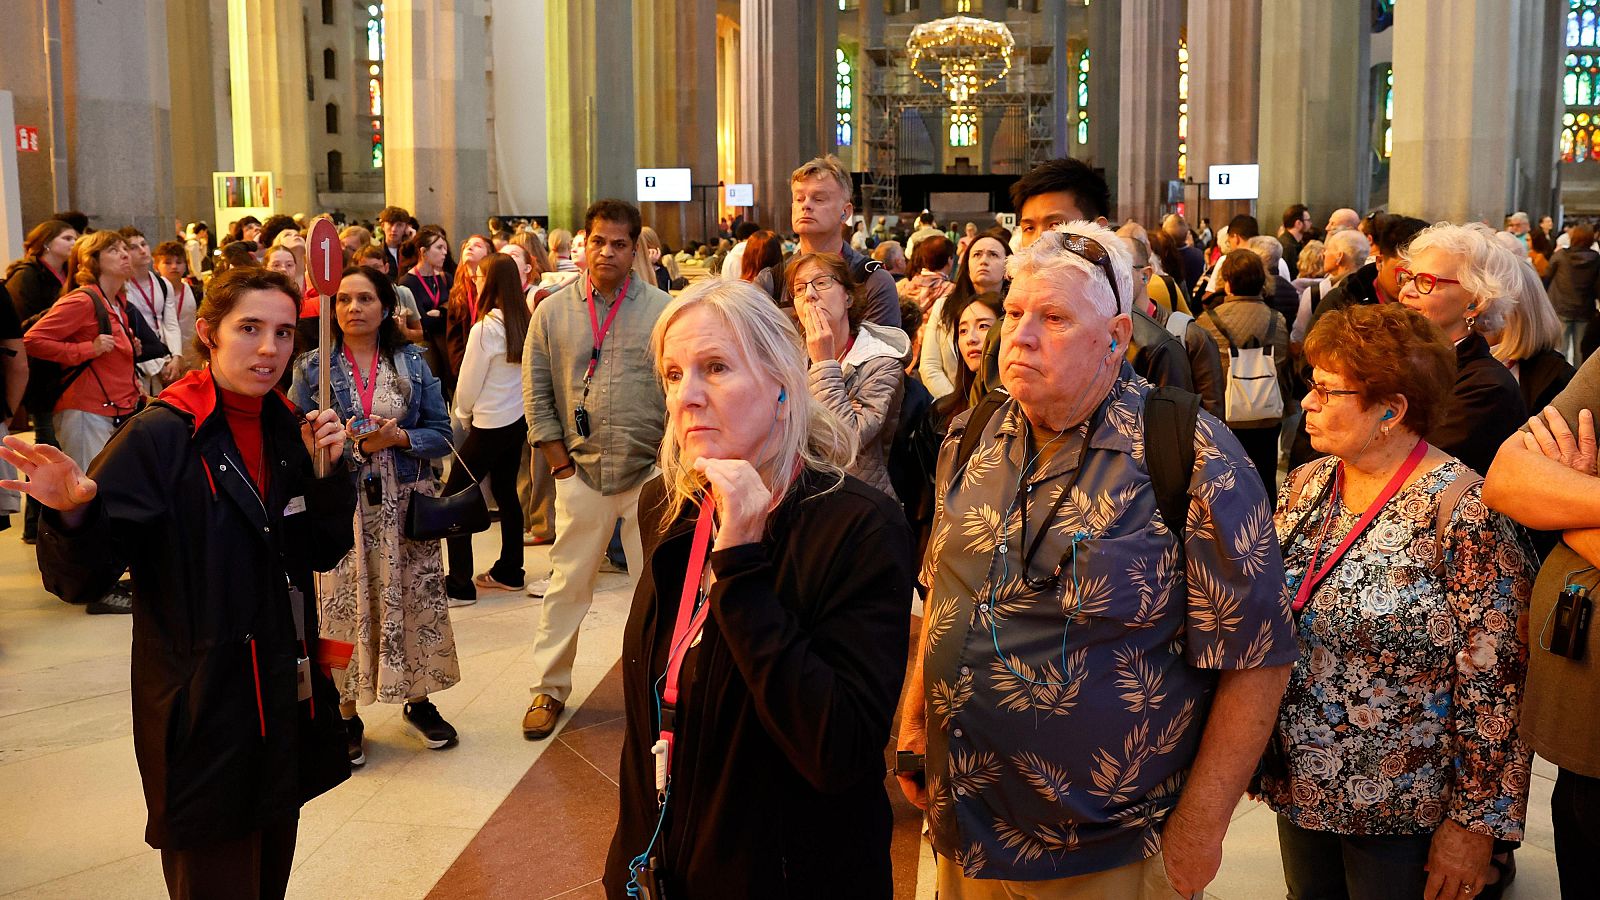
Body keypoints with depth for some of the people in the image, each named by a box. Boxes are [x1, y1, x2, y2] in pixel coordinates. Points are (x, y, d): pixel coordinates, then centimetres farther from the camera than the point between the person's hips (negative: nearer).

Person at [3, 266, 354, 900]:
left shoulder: (288, 430, 3)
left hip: (286, 701, 6)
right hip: (203, 713, -6)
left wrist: (329, 471, -7)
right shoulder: (159, 438, -15)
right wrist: (72, 515, -37)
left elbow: (325, 553, 8)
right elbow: (83, 579, -17)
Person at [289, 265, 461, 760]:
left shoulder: (411, 363, 5)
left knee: (416, 603, 6)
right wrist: (353, 445, -18)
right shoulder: (312, 368, 2)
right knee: (347, 607, 0)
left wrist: (399, 437, -15)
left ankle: (418, 701, 25)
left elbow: (442, 433, 3)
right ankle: (347, 715, 15)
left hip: (405, 502, 2)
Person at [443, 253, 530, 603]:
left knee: (453, 497, 0)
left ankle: (459, 584, 0)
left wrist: (463, 414, 10)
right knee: (505, 490, 19)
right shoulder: (525, 323, 1)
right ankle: (509, 572, 27)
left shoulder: (485, 328, -18)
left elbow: (468, 384, -11)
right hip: (519, 419, 8)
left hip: (490, 425, -8)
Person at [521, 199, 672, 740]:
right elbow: (536, 394, 5)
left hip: (650, 471, -1)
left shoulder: (663, 309, 0)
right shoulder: (553, 311, 3)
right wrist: (560, 464, 0)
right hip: (581, 472, 1)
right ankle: (549, 688, 21)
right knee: (567, 584, 8)